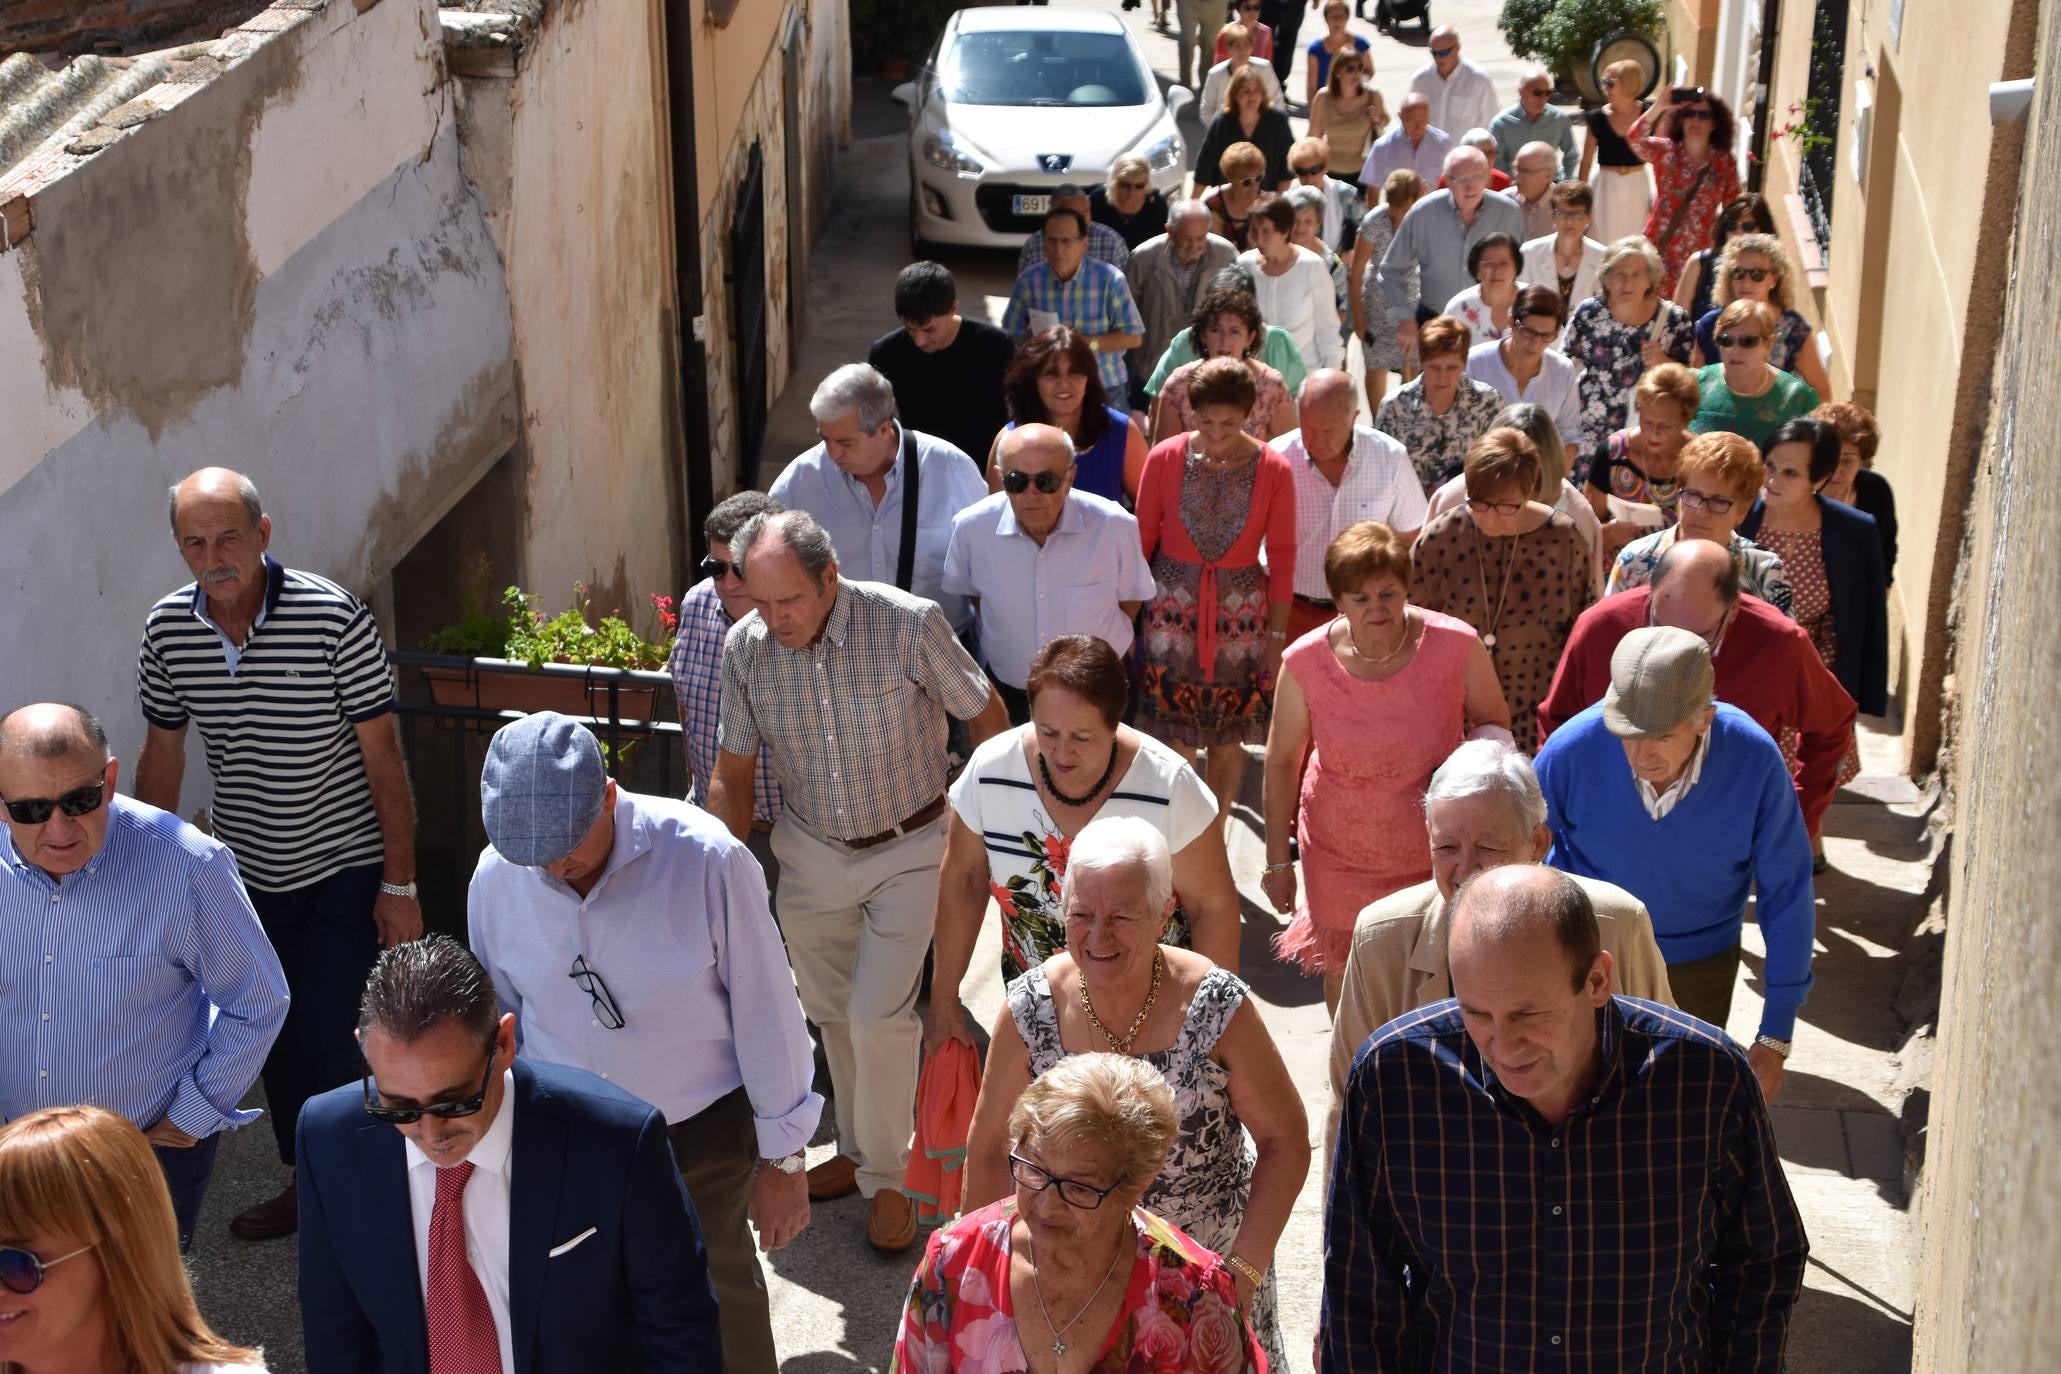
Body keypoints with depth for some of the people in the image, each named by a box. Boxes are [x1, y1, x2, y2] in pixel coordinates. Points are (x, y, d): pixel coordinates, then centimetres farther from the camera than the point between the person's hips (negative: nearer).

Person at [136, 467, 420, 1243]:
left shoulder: (333, 617, -19)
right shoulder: (166, 630, -6)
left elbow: (382, 754, -14)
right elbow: (162, 754, 7)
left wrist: (400, 882, -14)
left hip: (345, 866, -5)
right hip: (246, 871, 5)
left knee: (327, 1038, -8)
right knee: (274, 1034, 16)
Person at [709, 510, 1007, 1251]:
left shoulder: (909, 623, -23)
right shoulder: (746, 648, -13)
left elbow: (985, 714, -8)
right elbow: (734, 773, 0)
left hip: (910, 849, -4)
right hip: (810, 852, 4)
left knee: (878, 1017, -9)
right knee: (831, 1012, 16)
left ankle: (887, 1179, 12)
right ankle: (857, 1151, 37)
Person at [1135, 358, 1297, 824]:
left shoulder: (1273, 470, -7)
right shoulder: (1165, 459, -7)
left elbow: (1282, 561, 0)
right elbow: (1143, 539, 2)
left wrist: (1276, 636, 0)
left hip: (1241, 618, 1)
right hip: (1173, 611, 0)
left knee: (1228, 739, 10)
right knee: (1175, 741, -1)